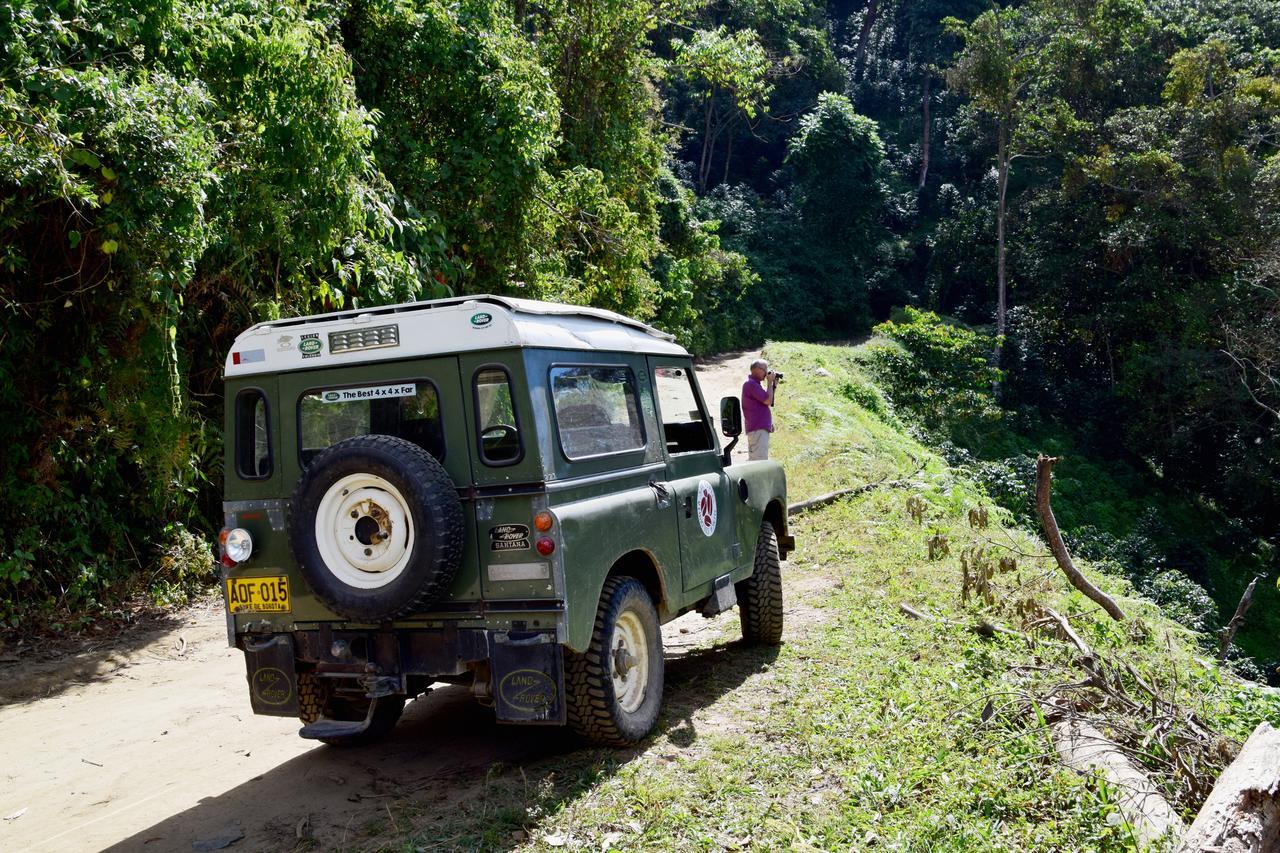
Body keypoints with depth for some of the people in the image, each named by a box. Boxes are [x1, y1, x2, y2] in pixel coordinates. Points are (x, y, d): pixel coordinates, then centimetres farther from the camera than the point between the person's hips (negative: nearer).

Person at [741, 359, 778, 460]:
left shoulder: (755, 383, 19)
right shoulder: (751, 384, -14)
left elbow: (769, 399, 22)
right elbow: (768, 400, -18)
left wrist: (775, 384, 12)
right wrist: (770, 382, -8)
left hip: (761, 427, 11)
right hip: (757, 428, -11)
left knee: (754, 460, 13)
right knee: (760, 461, -16)